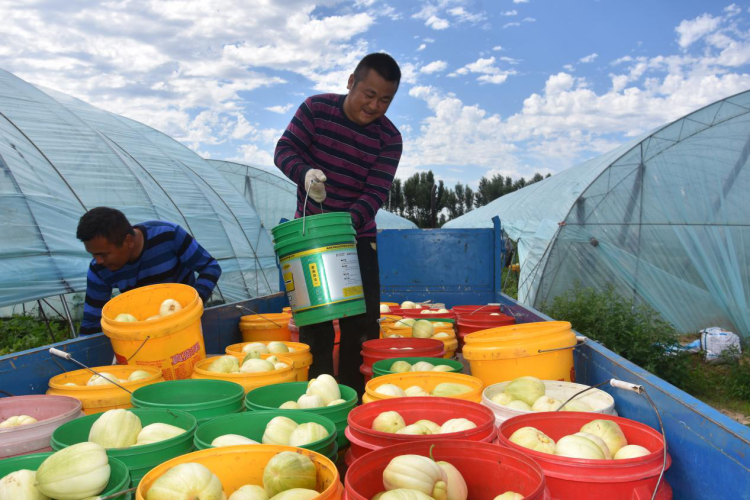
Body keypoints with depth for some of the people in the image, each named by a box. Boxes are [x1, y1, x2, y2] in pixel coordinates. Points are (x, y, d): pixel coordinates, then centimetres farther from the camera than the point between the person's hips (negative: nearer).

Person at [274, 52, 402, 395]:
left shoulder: (389, 138, -7)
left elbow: (376, 193, -13)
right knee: (313, 322, 2)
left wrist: (347, 222, -30)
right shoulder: (316, 108, -6)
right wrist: (305, 173, -29)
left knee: (362, 323, 0)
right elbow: (285, 149, -7)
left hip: (358, 235, 1)